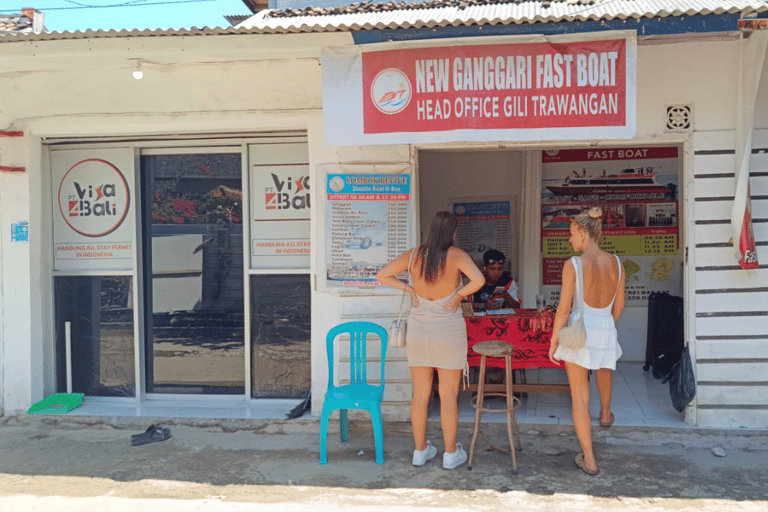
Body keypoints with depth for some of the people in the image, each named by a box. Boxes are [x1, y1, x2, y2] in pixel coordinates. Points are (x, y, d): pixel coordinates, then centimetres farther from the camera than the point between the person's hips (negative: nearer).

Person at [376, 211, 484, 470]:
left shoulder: (414, 255, -3)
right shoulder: (456, 255, -13)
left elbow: (382, 275, -1)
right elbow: (479, 279, -28)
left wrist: (410, 289, 3)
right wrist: (459, 295, -13)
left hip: (418, 329, 3)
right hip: (448, 330, -3)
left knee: (420, 393, 13)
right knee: (449, 395, 8)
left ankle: (420, 450, 23)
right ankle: (451, 453, 18)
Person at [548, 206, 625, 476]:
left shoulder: (573, 265, -16)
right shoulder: (616, 263, -2)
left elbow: (564, 309, -15)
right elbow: (619, 305, 9)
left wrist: (553, 342, -4)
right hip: (606, 330, 5)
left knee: (580, 397, 7)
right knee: (604, 368, 40)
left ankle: (589, 460, 13)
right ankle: (605, 413, 61)